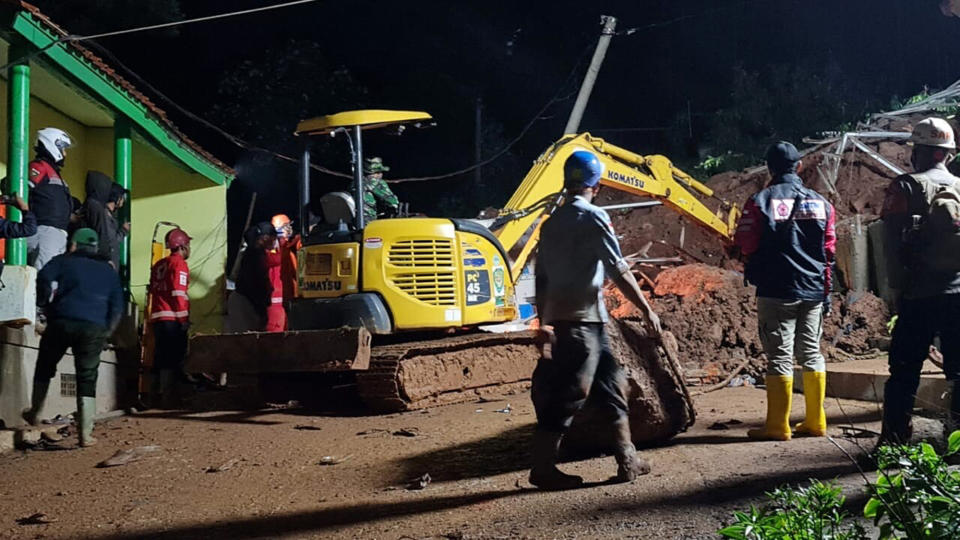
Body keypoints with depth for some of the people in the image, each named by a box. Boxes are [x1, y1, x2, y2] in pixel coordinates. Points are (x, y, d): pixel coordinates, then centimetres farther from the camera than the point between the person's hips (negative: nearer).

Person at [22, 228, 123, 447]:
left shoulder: (63, 261, 10)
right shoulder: (108, 270, 20)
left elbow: (44, 277, -10)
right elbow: (117, 306, 13)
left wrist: (45, 299, 6)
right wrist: (106, 333, 15)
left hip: (62, 322, -2)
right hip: (94, 328, 2)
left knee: (44, 368, 21)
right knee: (87, 379, 5)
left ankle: (34, 414, 31)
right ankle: (86, 434, 2)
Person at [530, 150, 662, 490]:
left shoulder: (552, 223, 13)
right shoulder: (593, 218, -9)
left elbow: (542, 277, 14)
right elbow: (619, 271, -12)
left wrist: (544, 321, 20)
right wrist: (647, 311, -7)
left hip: (561, 320, 8)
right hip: (583, 321, -8)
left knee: (612, 386, 14)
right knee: (568, 396, -3)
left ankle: (628, 461, 18)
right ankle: (543, 468, 2)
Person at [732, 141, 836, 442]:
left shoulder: (760, 201, -8)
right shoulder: (820, 202, 5)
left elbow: (744, 246, -9)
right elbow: (829, 250, 8)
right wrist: (825, 289, 15)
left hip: (776, 290, -4)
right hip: (813, 291, 4)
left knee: (780, 357, -1)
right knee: (811, 354, 12)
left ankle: (778, 426, 2)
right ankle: (815, 422, 17)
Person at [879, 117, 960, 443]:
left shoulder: (906, 187, -5)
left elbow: (891, 242, -10)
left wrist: (897, 288, -4)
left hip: (918, 295, -3)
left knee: (904, 372, 3)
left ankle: (894, 441, 4)